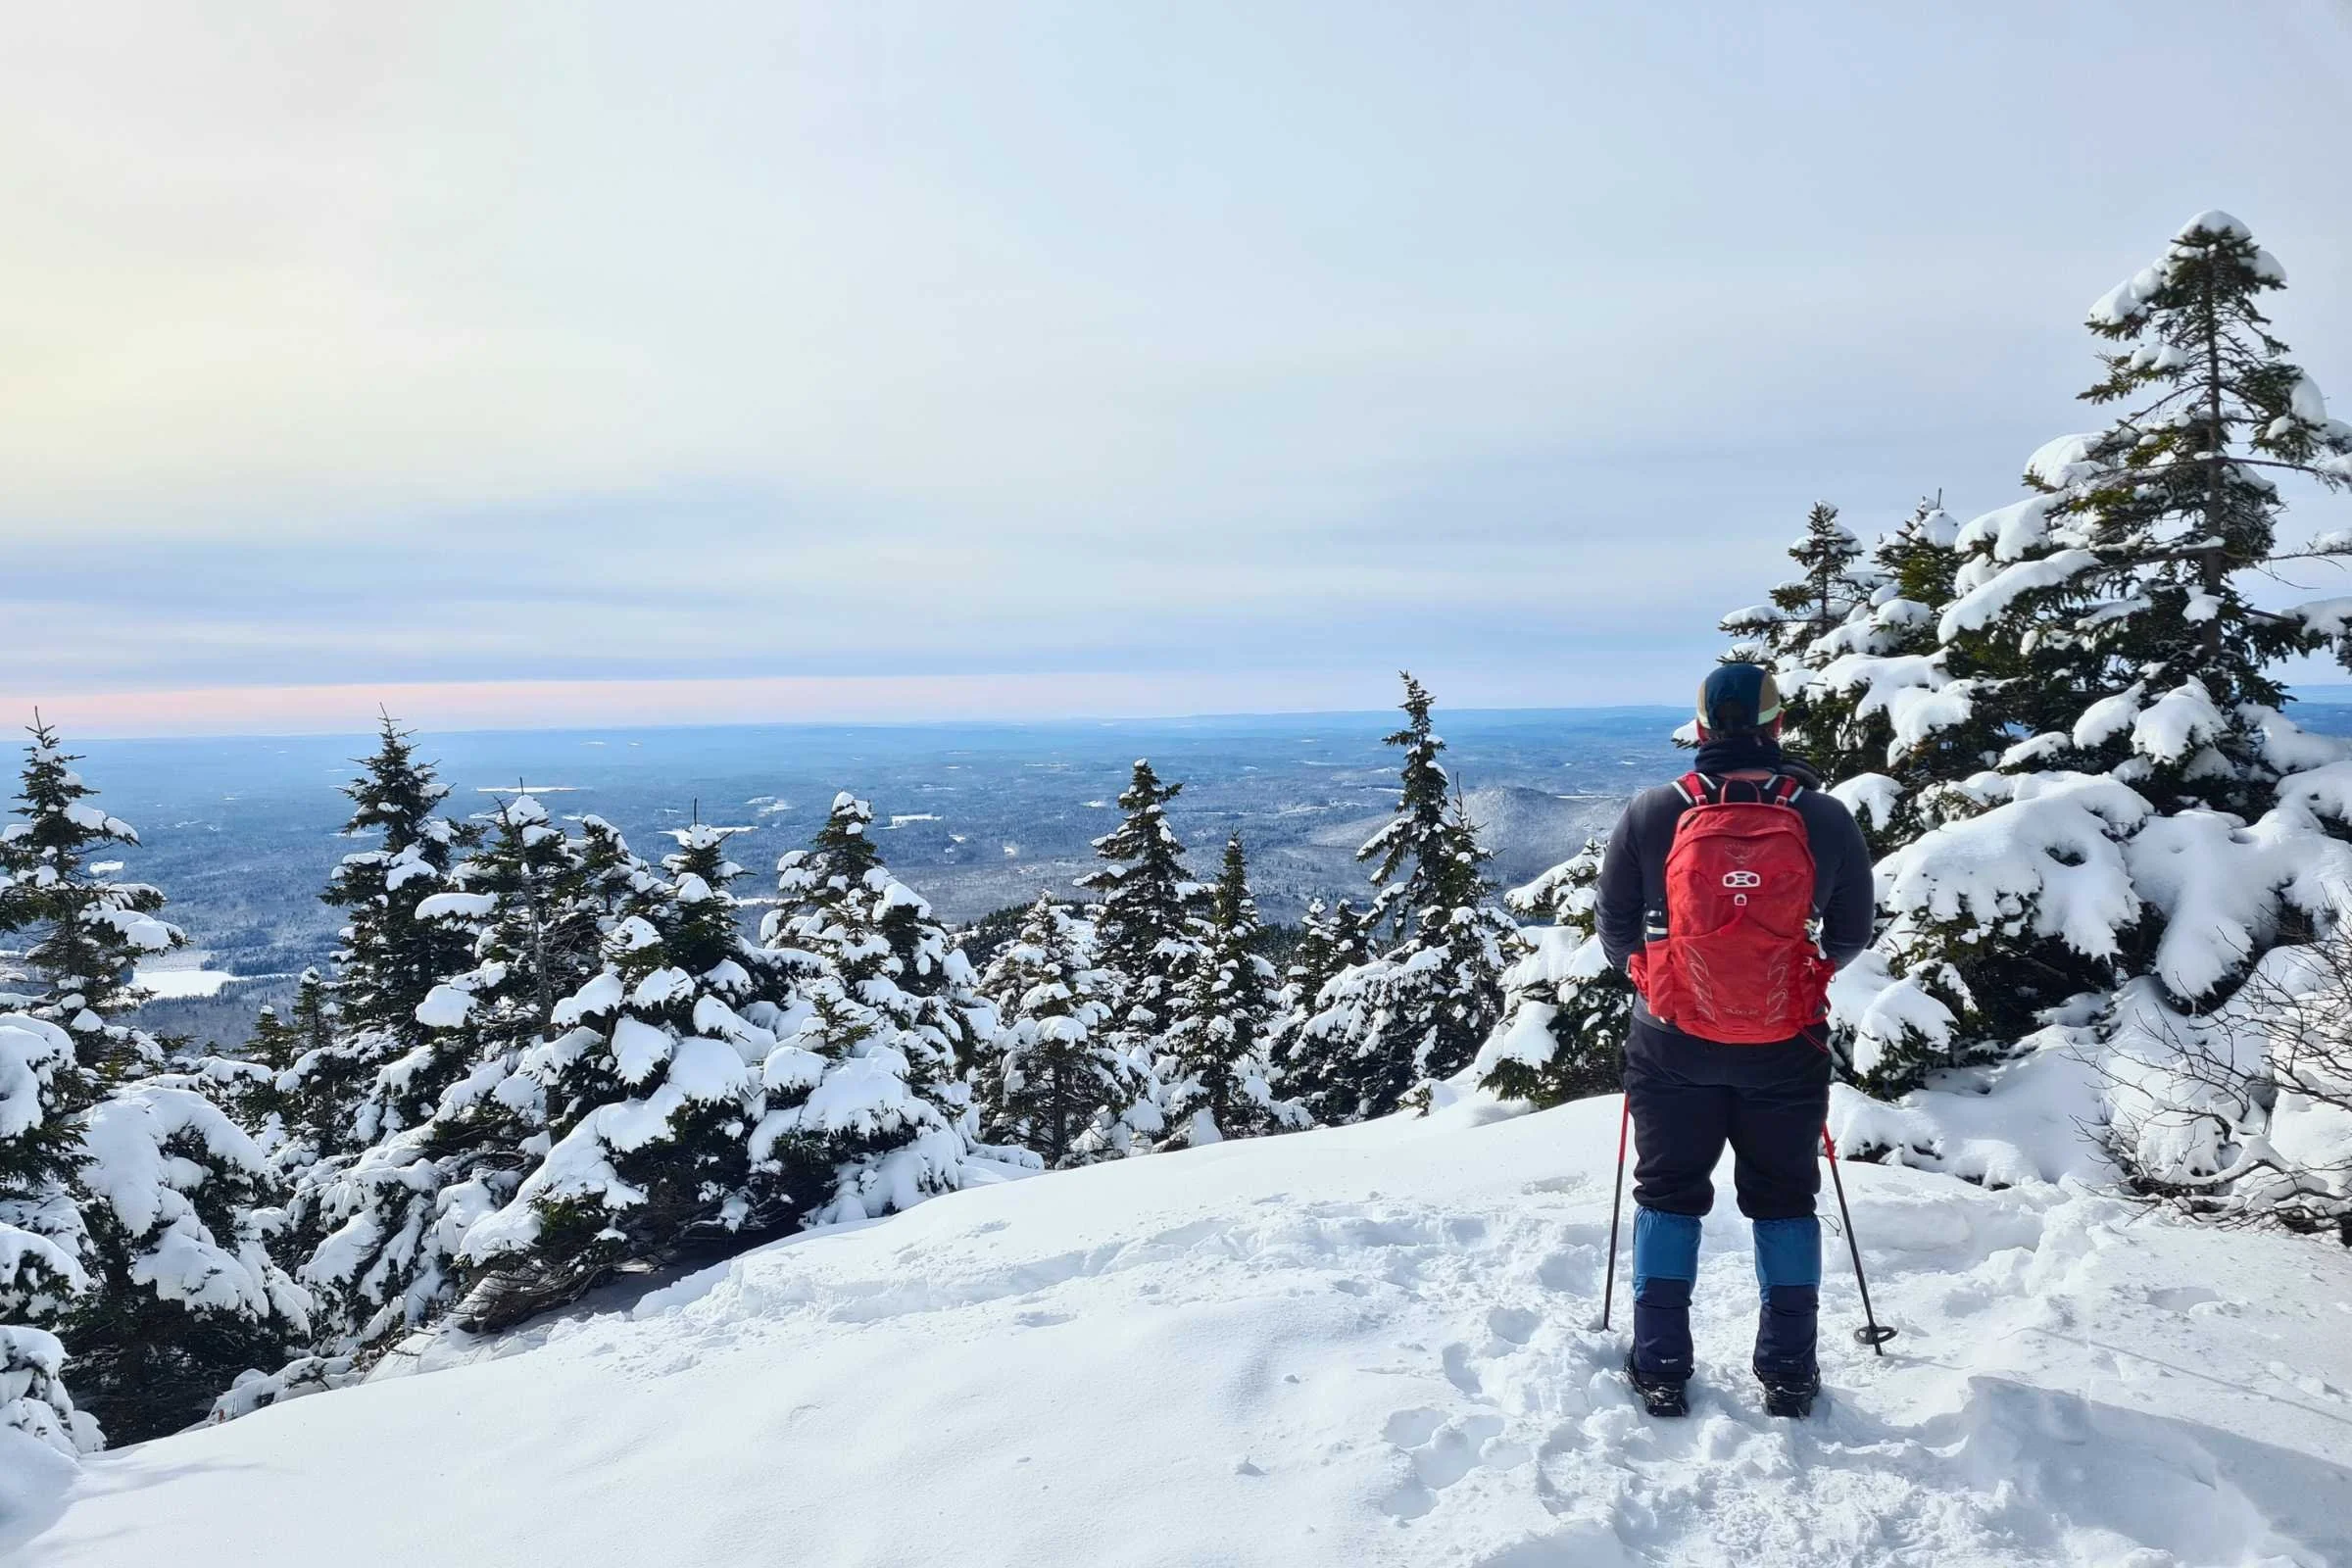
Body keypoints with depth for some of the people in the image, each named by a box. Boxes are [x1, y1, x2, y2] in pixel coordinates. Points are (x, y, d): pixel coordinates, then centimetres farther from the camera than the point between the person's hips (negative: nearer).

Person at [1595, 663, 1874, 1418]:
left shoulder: (1651, 813, -11)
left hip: (1673, 1043, 0)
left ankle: (1659, 1367, 17)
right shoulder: (1826, 818, -9)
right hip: (1787, 1049, 1)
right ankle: (1788, 1371, 22)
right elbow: (1852, 934, 3)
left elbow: (1613, 927, -1)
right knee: (1784, 1198, 17)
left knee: (1669, 1193, 15)